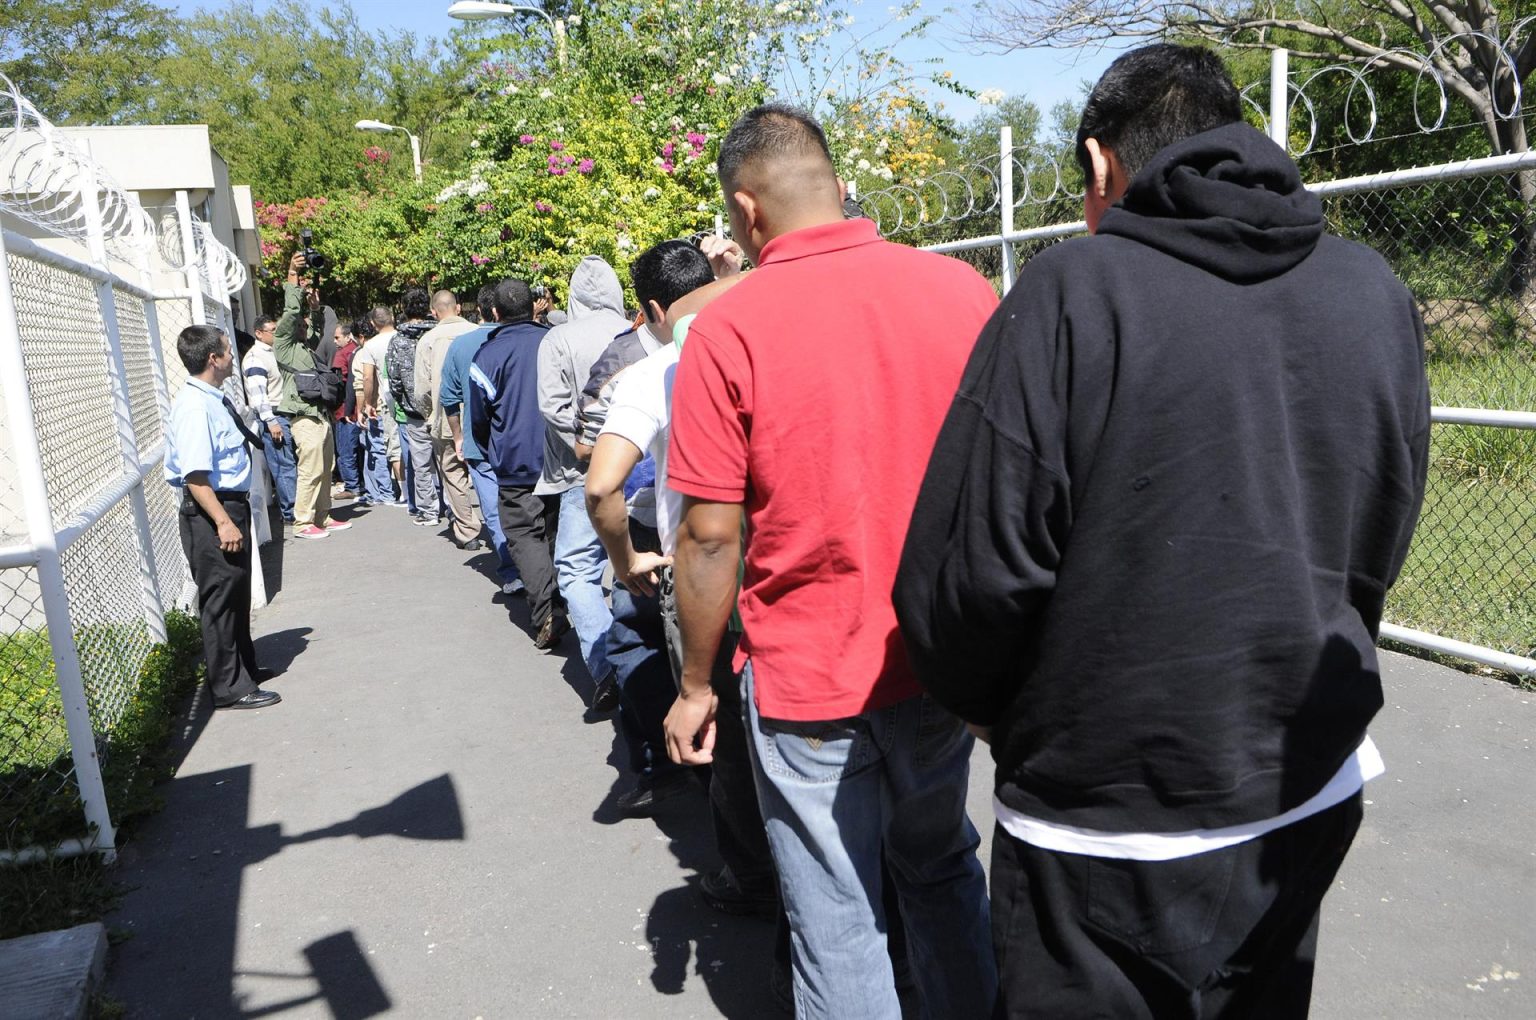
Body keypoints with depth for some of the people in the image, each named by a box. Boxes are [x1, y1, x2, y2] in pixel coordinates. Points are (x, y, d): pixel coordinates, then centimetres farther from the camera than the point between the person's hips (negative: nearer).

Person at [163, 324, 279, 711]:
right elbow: (195, 476, -26)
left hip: (231, 505, 10)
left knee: (237, 594, 22)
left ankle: (244, 668, 38)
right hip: (210, 511, -10)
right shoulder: (194, 407, -20)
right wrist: (223, 522, -28)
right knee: (220, 598, -1)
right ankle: (230, 688, 9)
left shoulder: (214, 399, 10)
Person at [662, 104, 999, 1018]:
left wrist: (696, 686, 1)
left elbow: (712, 536, -13)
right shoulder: (962, 287, -4)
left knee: (837, 924, 13)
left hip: (808, 679, -4)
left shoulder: (727, 329, -14)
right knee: (943, 871, 27)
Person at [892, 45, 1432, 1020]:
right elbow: (1377, 547, 7)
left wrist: (994, 710, 1)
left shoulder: (1075, 291, -17)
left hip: (1111, 806, -5)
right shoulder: (1374, 292, 0)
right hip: (1314, 790, 5)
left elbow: (976, 568, -19)